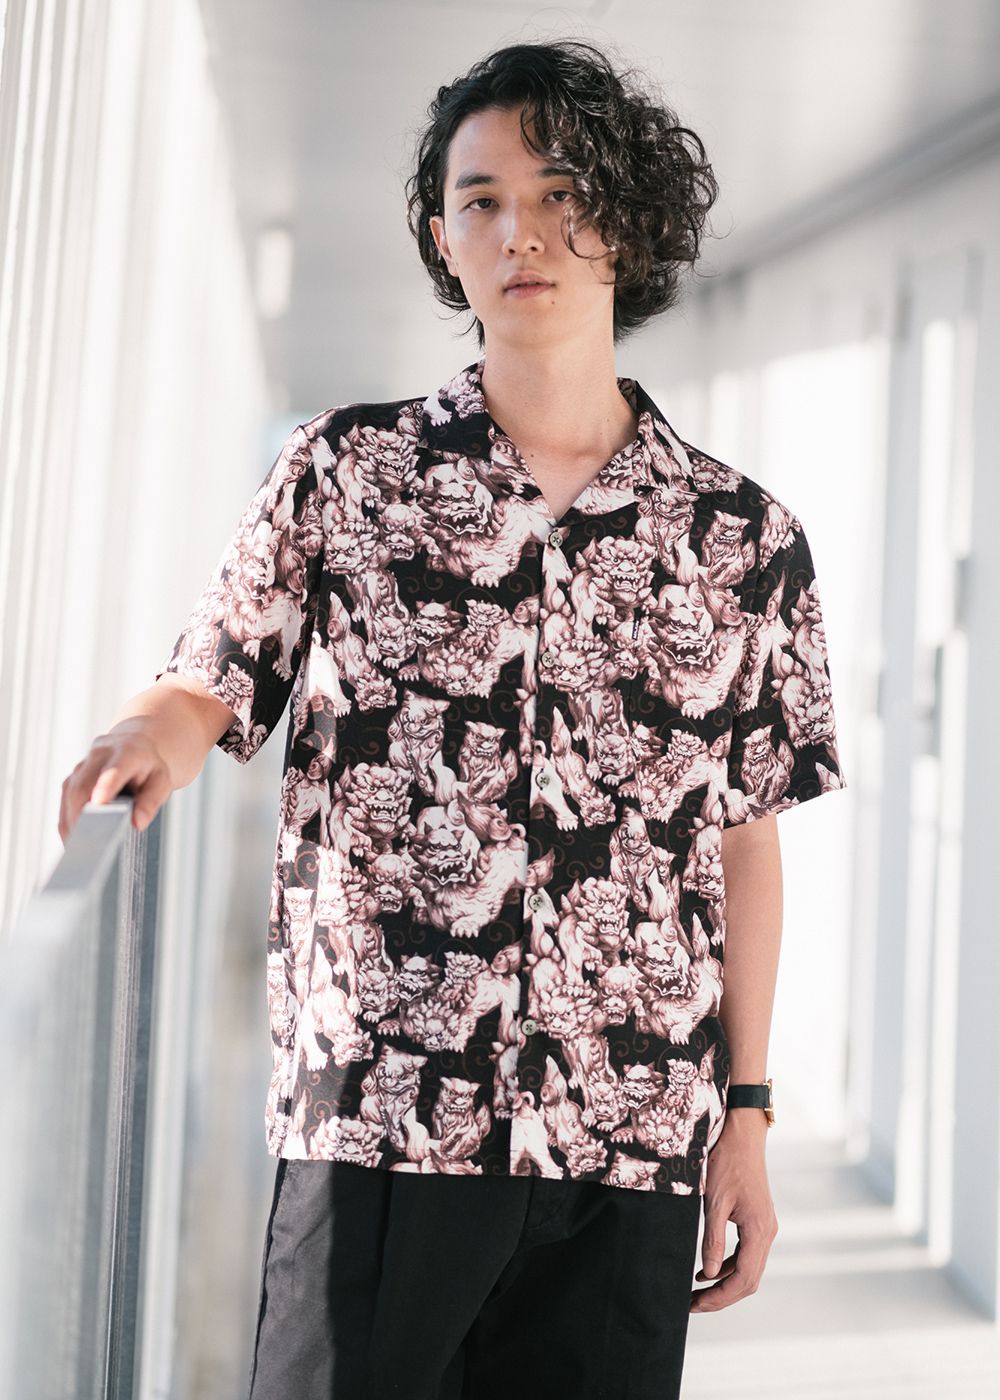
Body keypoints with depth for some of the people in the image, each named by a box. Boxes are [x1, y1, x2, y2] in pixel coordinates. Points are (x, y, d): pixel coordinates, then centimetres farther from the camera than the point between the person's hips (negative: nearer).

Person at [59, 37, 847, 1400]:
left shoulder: (746, 537, 8)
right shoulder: (343, 472, 5)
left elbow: (744, 841, 9)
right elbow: (211, 688, 7)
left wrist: (747, 1119, 7)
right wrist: (152, 732, -17)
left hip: (633, 1138, 2)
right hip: (381, 1116, -1)